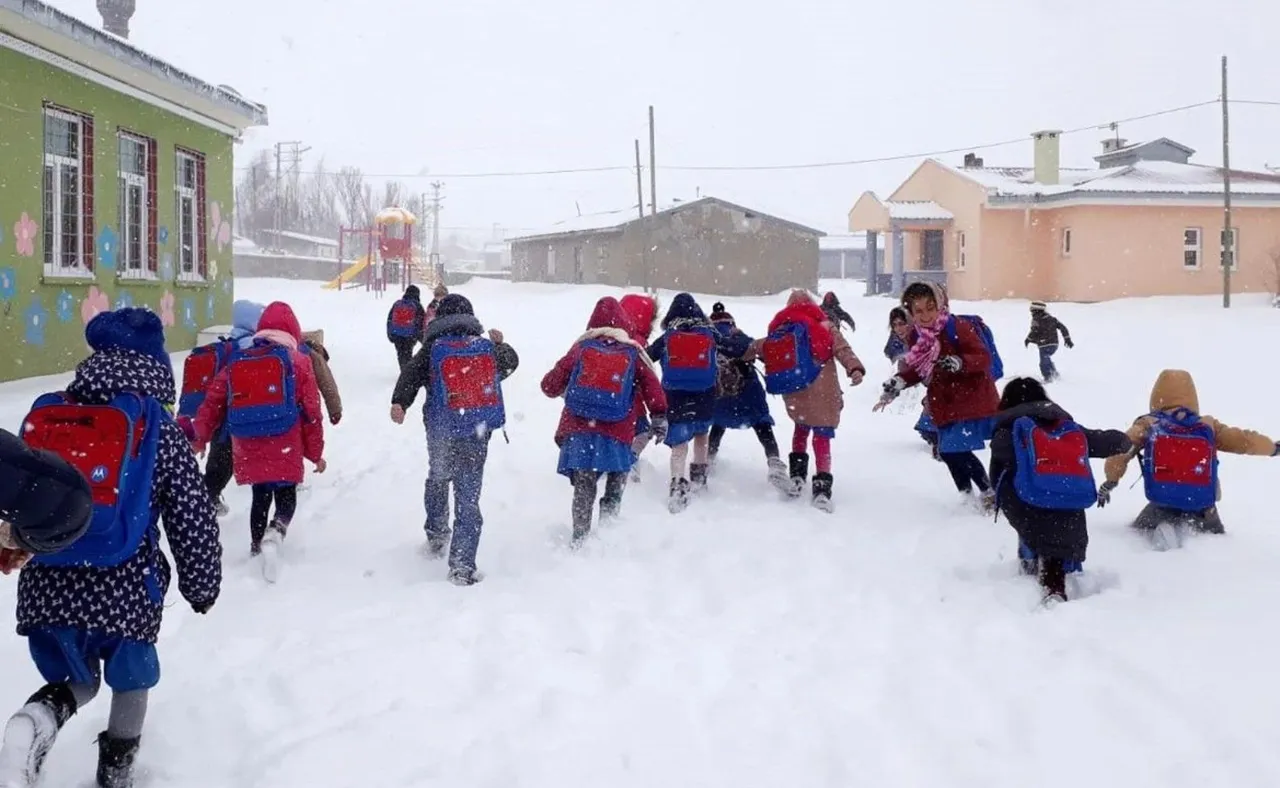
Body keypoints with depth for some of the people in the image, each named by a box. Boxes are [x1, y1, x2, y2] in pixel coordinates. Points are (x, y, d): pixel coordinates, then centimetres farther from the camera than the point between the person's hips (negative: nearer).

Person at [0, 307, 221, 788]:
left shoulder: (42, 414, 7)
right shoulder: (157, 426, -3)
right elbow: (193, 516, -2)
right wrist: (202, 585, 11)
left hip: (45, 587, 3)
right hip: (124, 589, -3)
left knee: (78, 680, 22)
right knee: (131, 680, 24)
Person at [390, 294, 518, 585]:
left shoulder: (433, 348, -2)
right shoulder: (488, 347, 5)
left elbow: (411, 374, -16)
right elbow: (511, 363, 24)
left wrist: (399, 403, -25)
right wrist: (500, 344, 42)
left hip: (442, 432, 0)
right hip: (477, 432, 0)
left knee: (437, 479, 28)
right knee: (468, 497, 1)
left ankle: (436, 536, 36)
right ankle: (462, 566, -3)